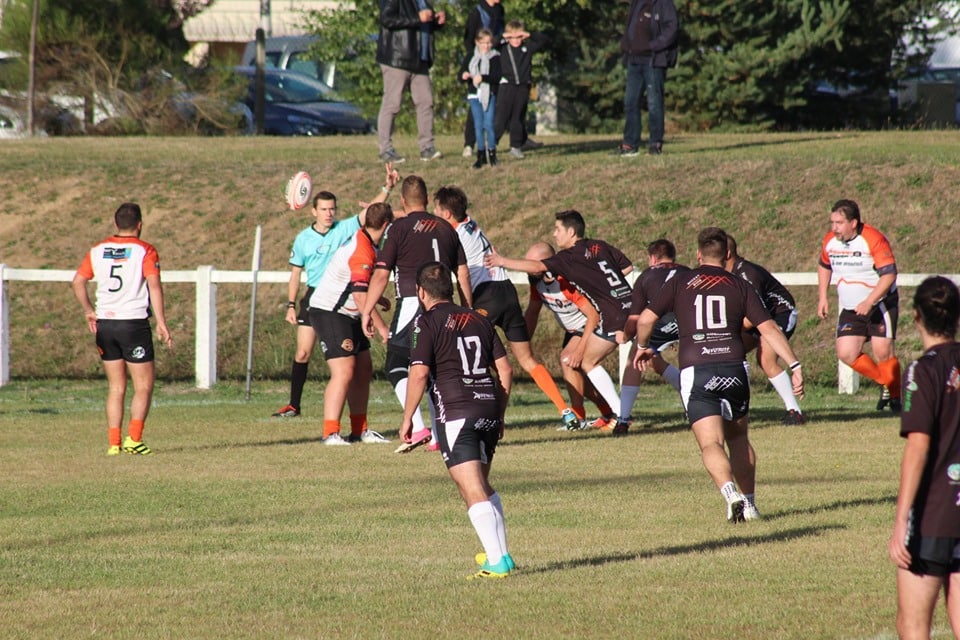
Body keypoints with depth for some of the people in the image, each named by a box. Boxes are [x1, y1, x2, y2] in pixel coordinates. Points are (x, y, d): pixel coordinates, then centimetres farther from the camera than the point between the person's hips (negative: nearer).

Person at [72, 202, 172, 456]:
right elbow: (154, 285, -15)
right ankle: (133, 439, -8)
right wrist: (161, 323, -16)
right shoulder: (145, 251, -6)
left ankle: (113, 443, 3)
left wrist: (89, 311, 18)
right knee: (143, 387, 3)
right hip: (134, 322, -5)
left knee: (116, 388, 10)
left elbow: (78, 281, 8)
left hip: (105, 323, 5)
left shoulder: (98, 250, 8)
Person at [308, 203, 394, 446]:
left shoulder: (362, 241, 8)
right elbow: (361, 297, -29)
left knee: (364, 370, 11)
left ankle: (359, 430, 17)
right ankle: (330, 433, -17)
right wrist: (382, 328, -26)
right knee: (343, 372, -16)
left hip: (347, 316, 10)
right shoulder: (361, 253, -24)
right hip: (328, 314, -10)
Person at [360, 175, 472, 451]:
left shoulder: (399, 228, -3)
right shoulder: (445, 228, 13)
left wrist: (366, 311, 0)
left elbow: (381, 274, -6)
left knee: (396, 366, -2)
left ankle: (418, 428, -18)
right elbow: (463, 274, 14)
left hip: (412, 303, -5)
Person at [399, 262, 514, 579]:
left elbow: (419, 374, -12)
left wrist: (407, 419, -3)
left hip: (456, 412, -6)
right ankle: (500, 553, 22)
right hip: (489, 408, 6)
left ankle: (497, 562, -18)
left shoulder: (428, 322, -2)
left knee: (473, 492, -9)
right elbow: (505, 369, 15)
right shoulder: (478, 320, 16)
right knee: (483, 486, 22)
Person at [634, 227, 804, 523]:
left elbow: (645, 319, 6)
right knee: (738, 438, 21)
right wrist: (795, 365, 2)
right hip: (733, 370, 2)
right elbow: (768, 328, 2)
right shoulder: (740, 287, 11)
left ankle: (731, 494, -32)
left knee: (711, 444, -7)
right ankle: (750, 504, 20)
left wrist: (643, 347, 27)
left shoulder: (680, 284, 10)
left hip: (695, 372, -2)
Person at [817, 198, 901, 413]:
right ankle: (884, 382, 15)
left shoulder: (874, 240, -20)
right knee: (846, 353, -6)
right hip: (850, 308, 6)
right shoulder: (830, 241, 0)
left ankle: (896, 397, 4)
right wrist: (822, 297, 11)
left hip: (880, 304, -6)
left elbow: (889, 274, -22)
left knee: (882, 352, -13)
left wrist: (869, 302, -30)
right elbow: (824, 266, 20)